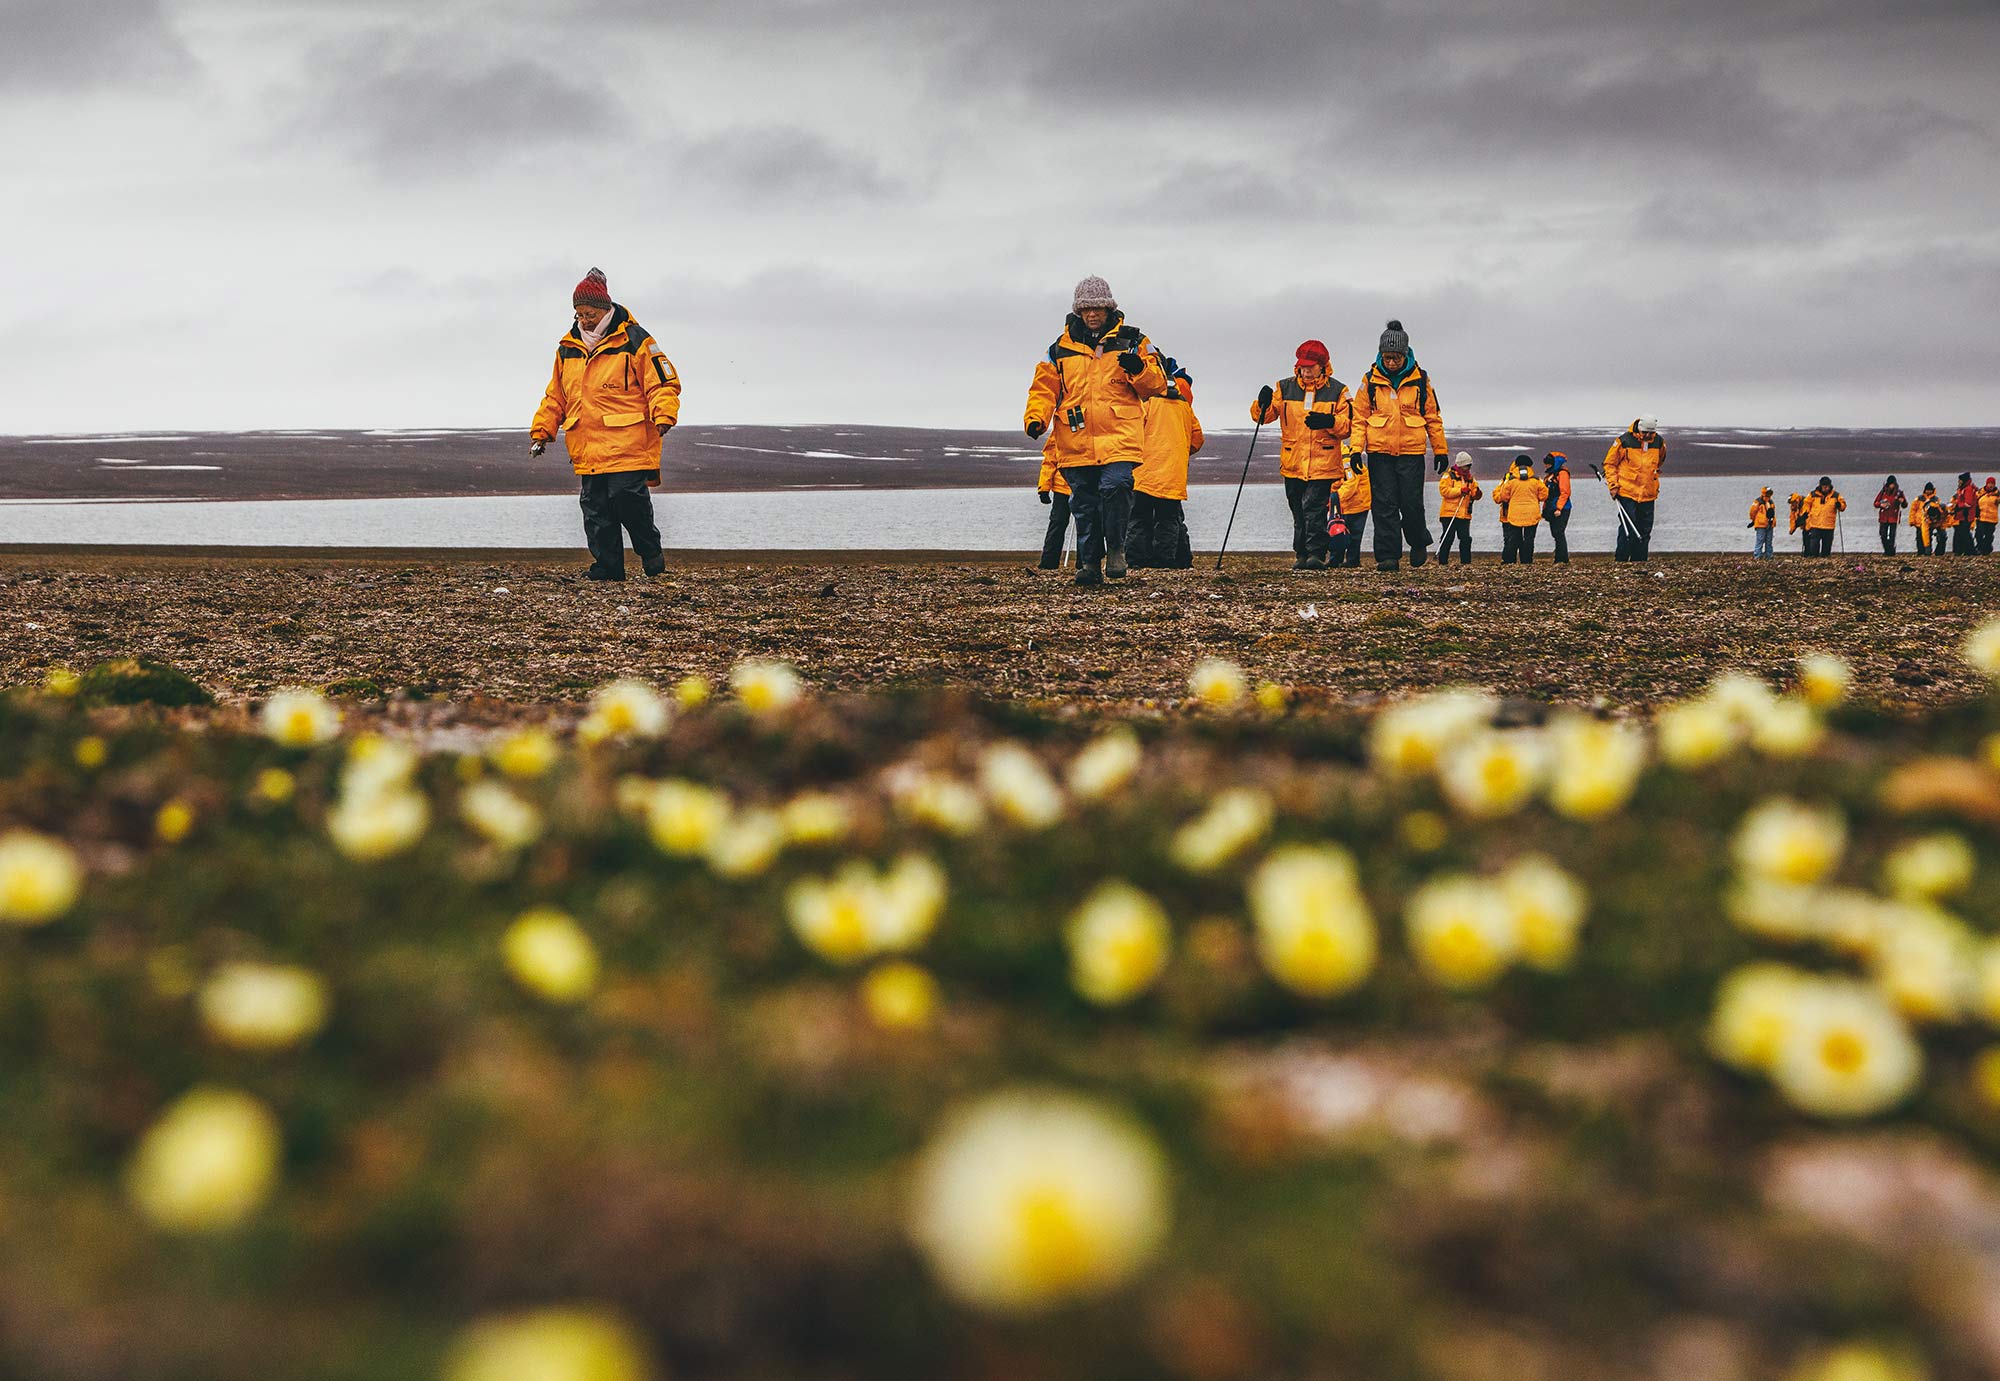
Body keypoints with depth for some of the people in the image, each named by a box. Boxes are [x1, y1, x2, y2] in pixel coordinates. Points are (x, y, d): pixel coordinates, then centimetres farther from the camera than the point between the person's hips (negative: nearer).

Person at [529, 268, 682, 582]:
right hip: (587, 450, 6)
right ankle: (607, 565, 9)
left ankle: (651, 553, 11)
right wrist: (541, 432, 18)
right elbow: (555, 398, 24)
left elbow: (663, 383, -4)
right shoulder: (567, 349, 16)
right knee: (595, 509, 2)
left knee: (628, 500, -11)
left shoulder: (634, 341, -1)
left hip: (627, 446, -5)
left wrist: (663, 417, -20)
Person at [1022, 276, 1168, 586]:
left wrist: (1139, 369, -14)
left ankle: (1115, 549, -3)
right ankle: (1090, 562, 15)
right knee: (1084, 503, 5)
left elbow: (1156, 386, 8)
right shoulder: (1061, 349, 12)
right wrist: (1035, 419, -5)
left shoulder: (1132, 342, 9)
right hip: (1076, 442, 2)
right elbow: (1044, 388, 13)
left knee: (1115, 488, -21)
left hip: (1120, 437, -2)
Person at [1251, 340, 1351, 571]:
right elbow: (1264, 416, 5)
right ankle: (1301, 555, 17)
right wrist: (1263, 404, -17)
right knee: (1298, 512, 9)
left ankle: (1316, 554, -12)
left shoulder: (1337, 391, 3)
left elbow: (1348, 427, 2)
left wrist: (1330, 422, -18)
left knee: (1314, 508, -13)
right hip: (1293, 463, 3)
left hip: (1323, 464, -3)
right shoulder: (1285, 388, 8)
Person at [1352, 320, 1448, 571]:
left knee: (1411, 503, -2)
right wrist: (1356, 449, -5)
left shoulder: (1420, 380, 3)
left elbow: (1433, 417, 10)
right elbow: (1360, 417, 5)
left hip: (1411, 451, -1)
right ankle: (1388, 556, 0)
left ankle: (1419, 544, 24)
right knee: (1385, 505, -2)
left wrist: (1440, 450, 9)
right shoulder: (1371, 380, 3)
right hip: (1379, 452, 1)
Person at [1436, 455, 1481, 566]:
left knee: (1466, 539, 2)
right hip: (1449, 514, -5)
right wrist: (1460, 490, -20)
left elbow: (1475, 494, 17)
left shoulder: (1470, 479, 17)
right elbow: (1444, 490, -15)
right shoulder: (1448, 476, -2)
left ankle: (1466, 561, 7)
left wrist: (1477, 493, -9)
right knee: (1447, 539, -4)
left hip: (1465, 515, 5)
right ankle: (1442, 562, 0)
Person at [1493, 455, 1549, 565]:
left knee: (1512, 539, 5)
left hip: (1514, 514, 0)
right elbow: (1543, 495, 6)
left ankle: (1508, 560, 3)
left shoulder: (1510, 480, -2)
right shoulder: (1536, 480, 0)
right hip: (1532, 515, 0)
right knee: (1529, 539, 5)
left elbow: (1502, 497, 2)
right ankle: (1527, 561, 3)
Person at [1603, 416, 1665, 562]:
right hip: (1627, 492, -5)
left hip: (1648, 495, 5)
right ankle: (1621, 561, -3)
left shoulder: (1659, 442, 4)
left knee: (1645, 531, 6)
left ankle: (1639, 561, 14)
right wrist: (1613, 485, -6)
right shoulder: (1625, 441, -9)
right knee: (1627, 528, -9)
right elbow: (1609, 463, 0)